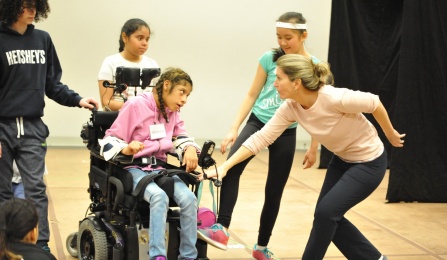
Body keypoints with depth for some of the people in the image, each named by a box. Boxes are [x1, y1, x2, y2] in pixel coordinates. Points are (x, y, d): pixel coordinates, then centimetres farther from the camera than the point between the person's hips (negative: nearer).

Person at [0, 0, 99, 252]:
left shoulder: (43, 39, 6)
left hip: (32, 128, 2)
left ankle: (41, 247, -2)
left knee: (36, 189, -3)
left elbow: (52, 84, 11)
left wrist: (77, 100, -6)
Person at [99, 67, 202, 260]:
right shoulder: (135, 105, -8)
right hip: (135, 168, -6)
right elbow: (110, 140, -8)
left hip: (161, 167, 6)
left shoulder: (173, 112, 13)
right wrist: (126, 149, -30)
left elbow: (181, 136, 16)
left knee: (188, 198, -23)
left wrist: (190, 149, -8)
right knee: (159, 196, -37)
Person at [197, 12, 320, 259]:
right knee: (232, 166, -28)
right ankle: (222, 228, -31)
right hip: (258, 122, 0)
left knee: (274, 190, 7)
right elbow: (252, 95, 3)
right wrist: (234, 128, -5)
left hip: (286, 133, 0)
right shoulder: (269, 58, -3)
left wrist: (314, 147, 3)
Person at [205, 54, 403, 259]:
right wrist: (224, 167, -21)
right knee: (328, 215, 8)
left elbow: (375, 103, -20)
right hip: (342, 160, 7)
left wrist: (390, 135, -4)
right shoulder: (291, 108, -14)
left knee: (326, 211, -11)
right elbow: (260, 138, -15)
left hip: (369, 162, -7)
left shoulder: (336, 98, -34)